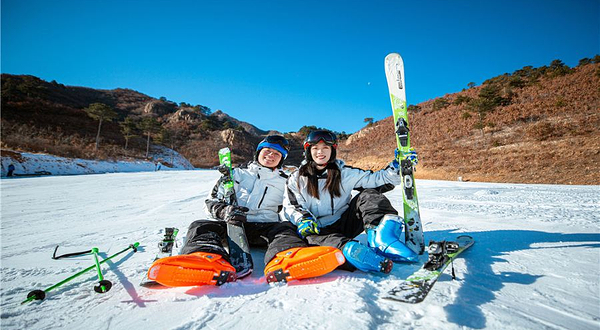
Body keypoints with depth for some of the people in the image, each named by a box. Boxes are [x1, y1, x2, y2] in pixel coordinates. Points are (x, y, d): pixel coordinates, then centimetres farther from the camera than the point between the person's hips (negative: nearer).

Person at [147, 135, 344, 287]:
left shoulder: (285, 182, 21)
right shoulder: (237, 174, 19)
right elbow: (213, 201, 13)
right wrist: (224, 210, -10)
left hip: (265, 228, 0)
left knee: (285, 229, -29)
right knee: (201, 227, -25)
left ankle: (283, 264, -62)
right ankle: (213, 263, -57)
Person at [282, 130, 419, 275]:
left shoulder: (345, 173, 9)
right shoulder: (297, 179, 8)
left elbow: (374, 179, 2)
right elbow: (291, 206, 1)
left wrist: (397, 168, -12)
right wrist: (302, 219, -20)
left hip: (345, 224, 3)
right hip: (319, 230, -2)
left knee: (368, 196, -15)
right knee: (313, 238, -37)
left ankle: (380, 237, -41)